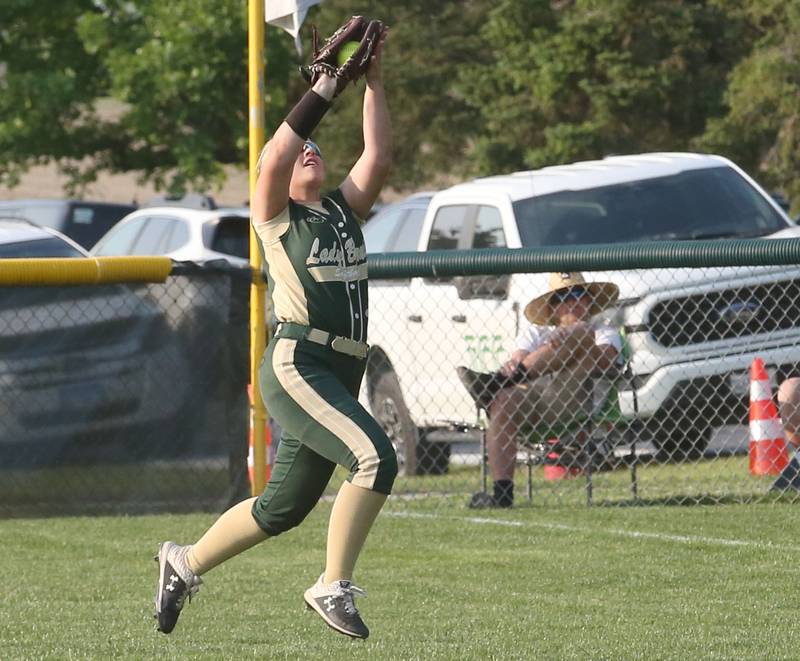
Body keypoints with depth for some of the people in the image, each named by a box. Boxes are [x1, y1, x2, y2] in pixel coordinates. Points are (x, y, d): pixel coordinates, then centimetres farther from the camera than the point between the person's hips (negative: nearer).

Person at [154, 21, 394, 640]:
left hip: (340, 375, 7)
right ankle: (334, 587, -19)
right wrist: (325, 89, -16)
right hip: (297, 364, -7)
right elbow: (274, 156, -17)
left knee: (283, 507, 12)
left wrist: (374, 80, 2)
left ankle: (185, 563, 29)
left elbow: (378, 157, 6)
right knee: (375, 456, -25)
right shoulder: (276, 216, 1)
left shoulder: (344, 210, 18)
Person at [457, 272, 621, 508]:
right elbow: (519, 356, 9)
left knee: (580, 333, -20)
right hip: (533, 395, 2)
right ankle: (502, 493, -41)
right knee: (503, 400, -31)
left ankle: (496, 382, -31)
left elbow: (604, 361, -3)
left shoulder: (605, 334, 22)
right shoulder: (536, 333, 31)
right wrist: (513, 365, -18)